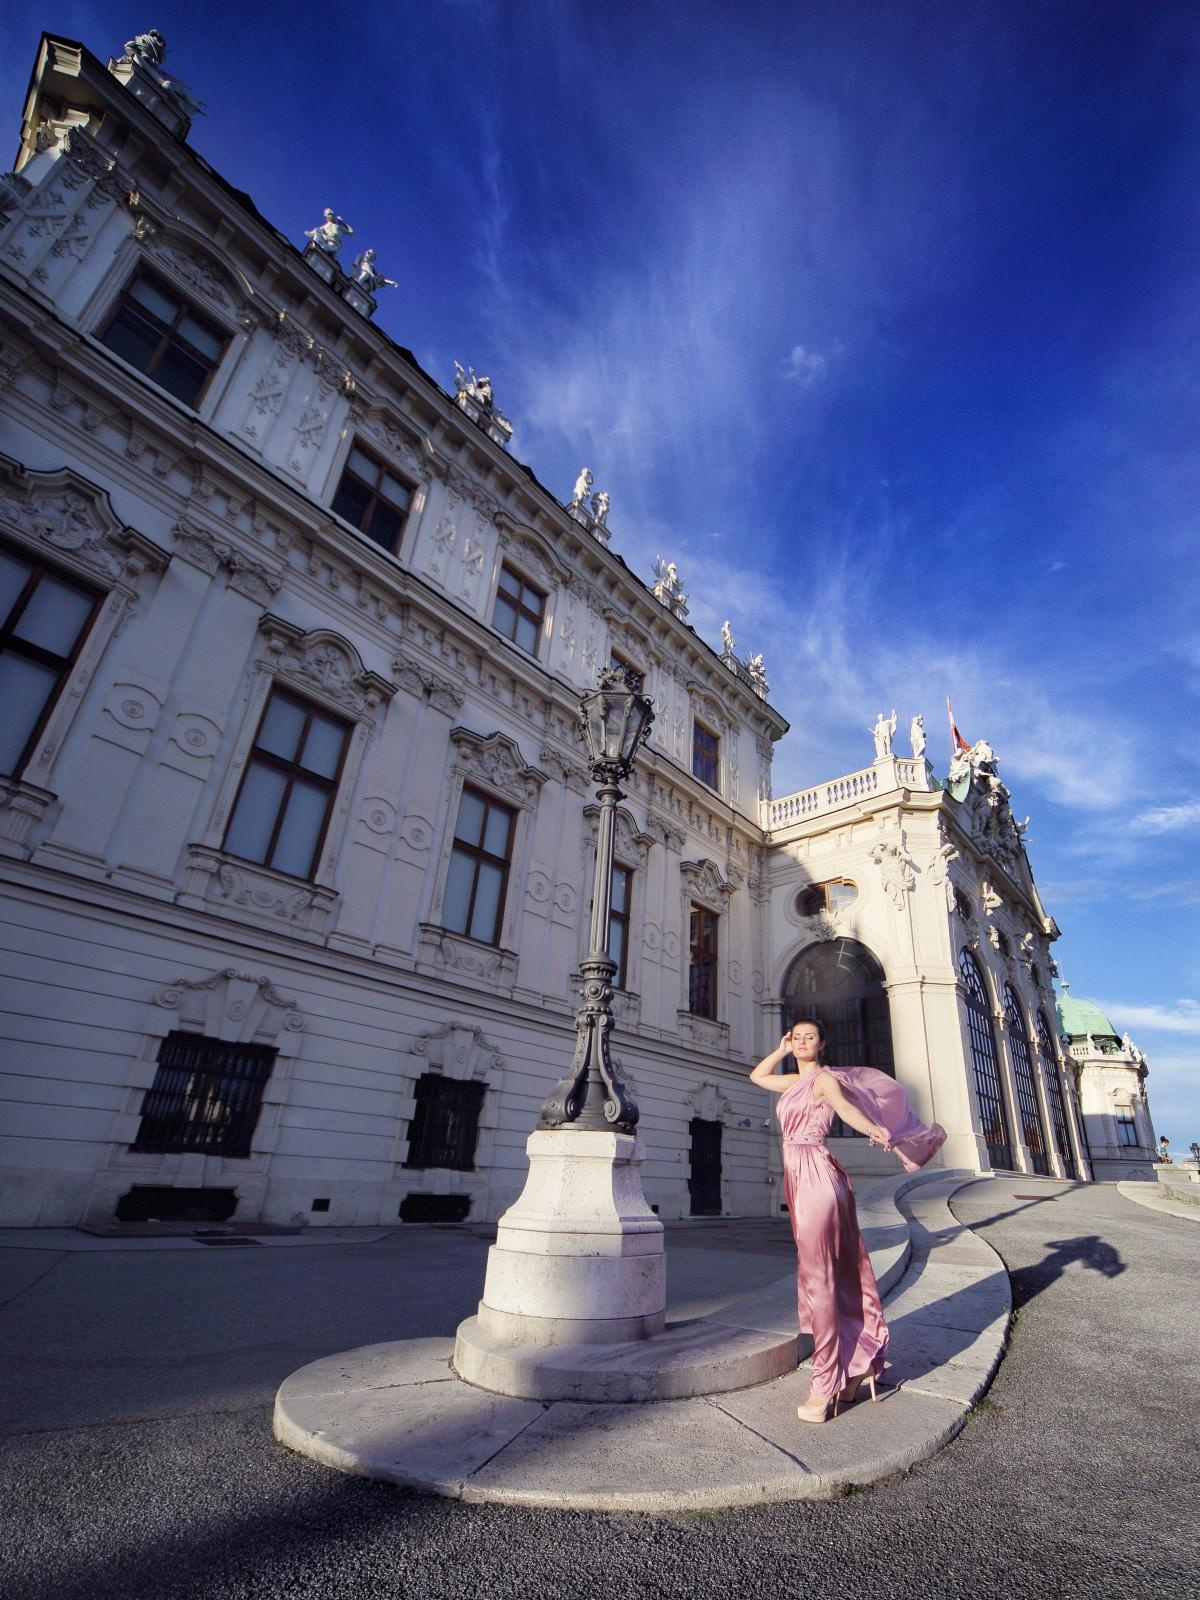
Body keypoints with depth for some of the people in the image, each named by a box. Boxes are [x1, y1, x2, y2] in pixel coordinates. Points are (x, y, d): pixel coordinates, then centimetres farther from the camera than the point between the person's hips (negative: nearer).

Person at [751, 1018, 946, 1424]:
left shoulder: (824, 1078, -7)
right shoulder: (794, 1081, 17)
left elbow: (846, 1106, -27)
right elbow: (757, 1076, 31)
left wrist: (874, 1129, -47)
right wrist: (782, 1050, 20)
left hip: (816, 1177, -8)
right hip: (800, 1178, 8)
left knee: (817, 1277, -6)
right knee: (839, 1272, 15)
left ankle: (825, 1387, 1)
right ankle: (862, 1364, 26)